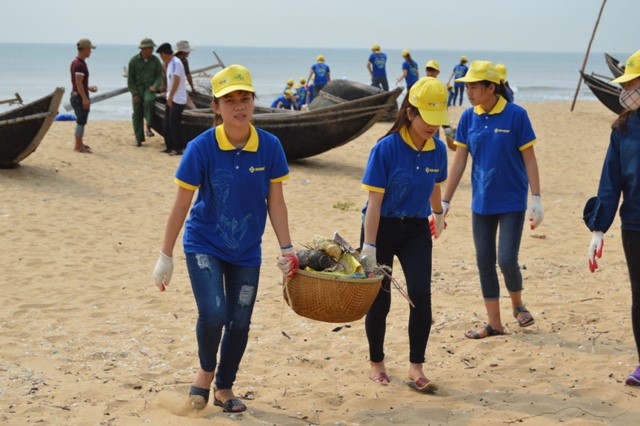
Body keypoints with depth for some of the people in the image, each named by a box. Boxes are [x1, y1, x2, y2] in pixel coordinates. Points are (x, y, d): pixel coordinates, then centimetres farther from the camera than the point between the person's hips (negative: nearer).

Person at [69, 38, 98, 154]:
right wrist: (85, 98, -24)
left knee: (80, 121, 20)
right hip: (80, 97, -10)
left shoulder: (76, 62, 11)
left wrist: (89, 88, 23)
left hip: (76, 95, 10)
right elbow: (78, 83, -23)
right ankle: (78, 146, 1)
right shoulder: (80, 64, -19)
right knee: (81, 121, -3)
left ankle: (79, 144, 30)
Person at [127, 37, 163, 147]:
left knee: (148, 101, -34)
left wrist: (155, 86, -14)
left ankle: (149, 125, -21)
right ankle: (139, 139, 9)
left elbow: (159, 75, 5)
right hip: (137, 88, 0)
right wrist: (134, 94, -9)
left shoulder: (155, 60, 0)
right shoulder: (134, 61, -5)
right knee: (137, 115, 1)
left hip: (149, 88, 0)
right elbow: (130, 79, -3)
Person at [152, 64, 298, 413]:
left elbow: (275, 202, -1)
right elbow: (181, 204, -10)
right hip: (204, 244, -3)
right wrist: (165, 256, -6)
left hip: (246, 251, 3)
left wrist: (287, 249, -2)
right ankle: (205, 371, 11)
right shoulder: (201, 148, -17)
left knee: (240, 323, 6)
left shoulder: (269, 146, -10)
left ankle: (224, 388, 30)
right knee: (213, 313, -20)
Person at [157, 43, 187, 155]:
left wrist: (170, 96, -20)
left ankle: (179, 148, 1)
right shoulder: (170, 63, 12)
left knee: (174, 124, -5)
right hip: (171, 99, 10)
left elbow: (176, 81, -21)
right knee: (166, 124, 12)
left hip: (177, 99, -10)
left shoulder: (176, 63, -17)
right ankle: (170, 146, 20)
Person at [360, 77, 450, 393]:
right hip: (383, 227, -3)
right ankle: (377, 363, 25)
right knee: (380, 300, 4)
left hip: (416, 229, 3)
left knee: (421, 295, -11)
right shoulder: (386, 148, -18)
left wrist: (438, 215, 33)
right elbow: (374, 200, -19)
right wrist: (369, 246, -22)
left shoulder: (437, 149, -4)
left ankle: (416, 368, -1)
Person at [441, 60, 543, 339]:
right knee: (484, 262, 6)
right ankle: (494, 323, 18)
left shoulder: (516, 115, -11)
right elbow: (459, 161, 4)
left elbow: (529, 158, -6)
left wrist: (536, 198, -11)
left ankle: (517, 303, 22)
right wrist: (444, 202, 3)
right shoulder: (468, 118, 0)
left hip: (512, 202, -4)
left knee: (507, 259, -9)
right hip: (481, 203, 4)